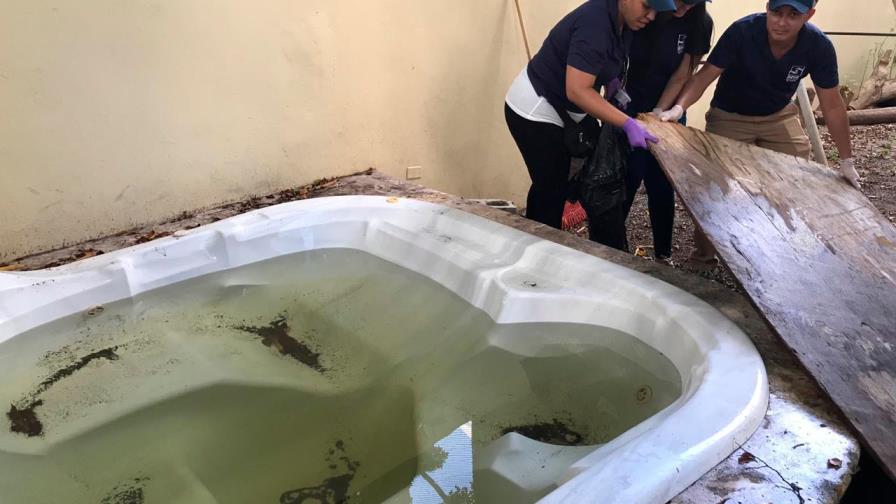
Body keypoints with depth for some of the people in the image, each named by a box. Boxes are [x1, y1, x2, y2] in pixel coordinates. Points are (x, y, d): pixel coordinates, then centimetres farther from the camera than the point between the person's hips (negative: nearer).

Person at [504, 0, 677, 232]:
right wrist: (628, 124, -32)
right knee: (552, 190, -5)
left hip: (556, 110, 9)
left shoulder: (620, 21, 0)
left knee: (548, 186, 15)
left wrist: (614, 85, -3)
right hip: (533, 111, -9)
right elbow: (577, 91, -32)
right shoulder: (596, 23, -28)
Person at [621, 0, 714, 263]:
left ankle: (663, 255, 18)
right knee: (624, 182, -1)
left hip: (667, 114, 2)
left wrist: (659, 112, -17)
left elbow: (681, 77, -7)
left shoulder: (699, 23, -10)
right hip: (626, 110, -2)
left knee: (661, 186, 4)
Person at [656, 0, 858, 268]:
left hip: (779, 116, 3)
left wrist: (847, 161, -8)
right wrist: (679, 107, -45)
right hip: (730, 116, -3)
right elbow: (705, 75, -24)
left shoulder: (819, 46, -20)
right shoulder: (742, 31, -28)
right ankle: (703, 256, 13)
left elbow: (832, 106, -12)